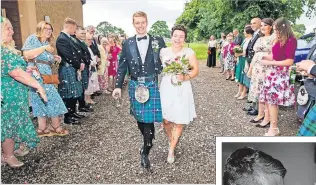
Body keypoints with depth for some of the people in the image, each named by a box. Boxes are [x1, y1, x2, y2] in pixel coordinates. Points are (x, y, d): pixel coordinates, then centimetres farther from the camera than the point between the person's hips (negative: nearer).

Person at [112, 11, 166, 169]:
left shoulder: (158, 41, 2)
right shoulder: (128, 43, 6)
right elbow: (122, 66, 6)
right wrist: (118, 86, 1)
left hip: (153, 85, -2)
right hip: (135, 86, 2)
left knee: (149, 119, -4)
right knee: (140, 118, 11)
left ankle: (145, 153, 10)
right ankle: (148, 142, 36)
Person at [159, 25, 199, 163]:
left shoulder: (189, 52, -3)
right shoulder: (163, 51, 3)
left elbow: (196, 70, -3)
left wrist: (185, 77, -20)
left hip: (182, 90, -1)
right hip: (166, 89, 2)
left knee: (179, 122, 3)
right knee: (166, 120, 6)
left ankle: (171, 150, 23)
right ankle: (171, 141, 38)